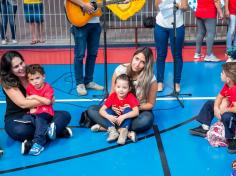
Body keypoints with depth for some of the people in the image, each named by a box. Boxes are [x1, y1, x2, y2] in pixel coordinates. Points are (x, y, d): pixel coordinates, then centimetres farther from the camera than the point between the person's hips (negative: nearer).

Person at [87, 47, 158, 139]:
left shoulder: (151, 79, -19)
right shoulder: (120, 70, -14)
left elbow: (150, 104, -6)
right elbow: (112, 93, 0)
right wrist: (113, 105, -21)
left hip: (139, 110, -2)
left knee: (147, 120, -38)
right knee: (91, 110, -18)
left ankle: (105, 126, -26)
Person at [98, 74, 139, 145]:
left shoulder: (131, 97, -19)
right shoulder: (112, 96, -14)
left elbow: (136, 112, -32)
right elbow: (101, 110, -16)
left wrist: (123, 116, -44)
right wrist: (109, 116, -36)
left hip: (126, 120, -3)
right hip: (114, 119, 3)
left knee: (128, 110, -28)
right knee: (107, 110, -20)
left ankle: (124, 131, -36)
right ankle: (112, 131, -30)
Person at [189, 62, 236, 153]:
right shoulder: (227, 85, -7)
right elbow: (219, 97, 2)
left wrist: (224, 110, -24)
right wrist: (216, 108, -16)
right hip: (228, 109, 10)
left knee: (226, 116, -42)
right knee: (209, 103, 14)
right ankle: (204, 128, 17)